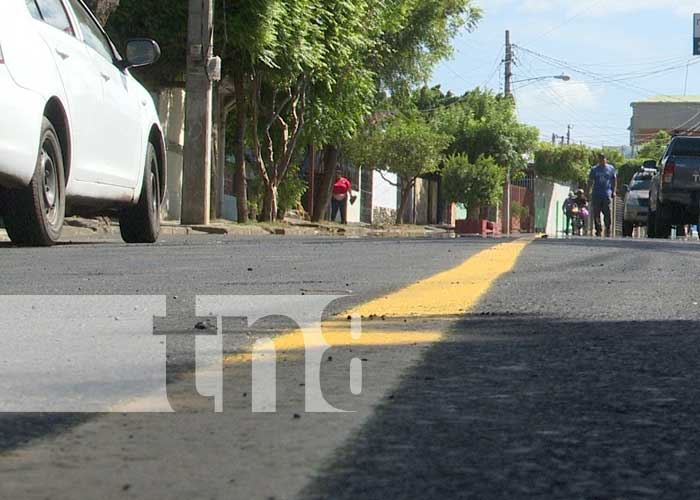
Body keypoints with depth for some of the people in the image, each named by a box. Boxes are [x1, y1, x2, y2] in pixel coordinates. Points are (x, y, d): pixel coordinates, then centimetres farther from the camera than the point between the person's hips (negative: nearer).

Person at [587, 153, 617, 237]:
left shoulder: (611, 168, 9)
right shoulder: (594, 169, 11)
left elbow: (614, 181, 13)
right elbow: (590, 182, 14)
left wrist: (614, 191, 3)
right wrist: (589, 192, 5)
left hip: (607, 195, -2)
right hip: (596, 195, 2)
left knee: (608, 215, -6)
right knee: (596, 215, 0)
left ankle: (608, 232, 3)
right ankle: (598, 231, 9)